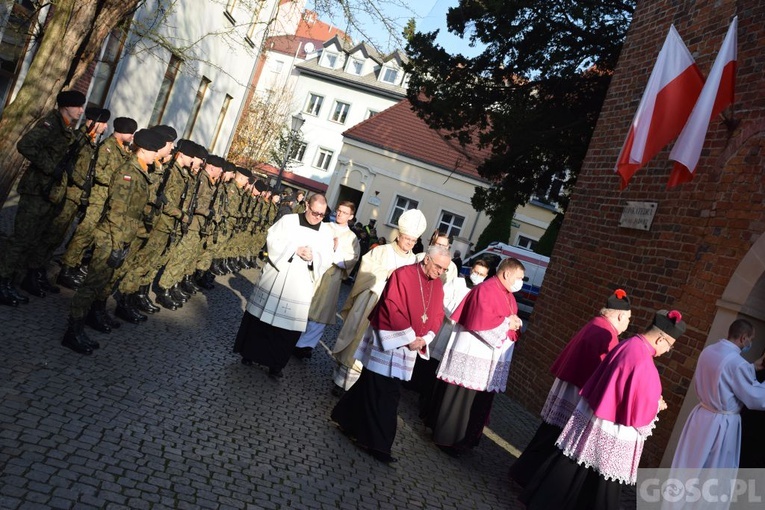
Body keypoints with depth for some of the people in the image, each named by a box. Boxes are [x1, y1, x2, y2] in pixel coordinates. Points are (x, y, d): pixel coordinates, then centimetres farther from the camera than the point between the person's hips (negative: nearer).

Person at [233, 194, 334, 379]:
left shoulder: (326, 232, 3)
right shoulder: (289, 220, -2)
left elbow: (327, 261, 2)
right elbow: (272, 241, -7)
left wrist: (313, 257, -19)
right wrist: (295, 249, -18)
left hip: (300, 286, 1)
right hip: (275, 279, 0)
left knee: (290, 325, 1)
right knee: (261, 317, 10)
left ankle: (276, 363, 13)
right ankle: (250, 352, 28)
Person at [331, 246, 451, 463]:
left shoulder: (438, 285, 6)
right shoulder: (403, 274, -14)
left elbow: (437, 315, 8)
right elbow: (392, 308, -19)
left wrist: (424, 339, -9)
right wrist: (410, 337, -19)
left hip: (409, 346, 7)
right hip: (387, 341, -7)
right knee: (382, 391, 0)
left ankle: (347, 418, 32)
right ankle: (376, 442, 11)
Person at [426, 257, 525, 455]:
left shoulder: (508, 295, 14)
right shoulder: (485, 290, -16)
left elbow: (509, 322, 18)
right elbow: (480, 322, -26)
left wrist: (515, 324, -5)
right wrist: (507, 323, -15)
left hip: (491, 358, 9)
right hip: (474, 356, -9)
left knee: (480, 401, 16)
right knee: (460, 399, 1)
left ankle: (466, 438, 29)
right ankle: (447, 438, 15)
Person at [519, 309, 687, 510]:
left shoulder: (626, 345, 2)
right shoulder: (644, 364, -24)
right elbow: (640, 411, -19)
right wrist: (656, 406, 1)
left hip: (591, 416, 8)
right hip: (611, 435, -8)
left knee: (572, 469, 20)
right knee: (602, 485, 9)